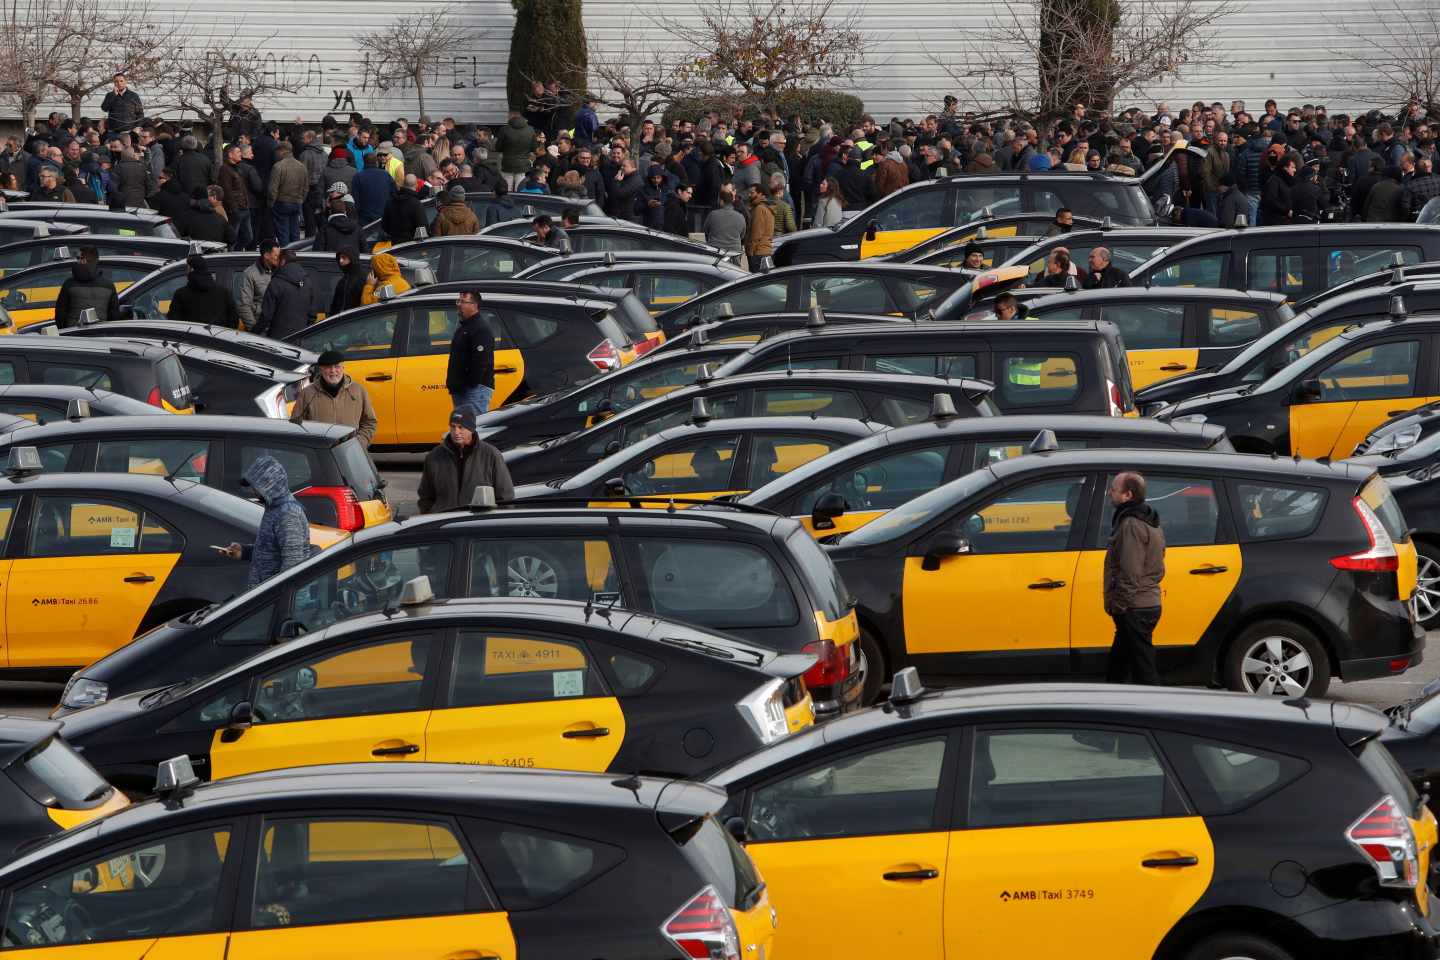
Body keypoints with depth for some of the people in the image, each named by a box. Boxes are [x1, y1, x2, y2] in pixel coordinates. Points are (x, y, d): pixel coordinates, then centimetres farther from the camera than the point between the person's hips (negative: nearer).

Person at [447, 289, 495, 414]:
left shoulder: (481, 329, -13)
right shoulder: (463, 327, 21)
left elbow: (480, 361, -21)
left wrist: (471, 384, -23)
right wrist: (451, 383, 20)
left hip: (476, 389, -11)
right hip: (460, 390, 11)